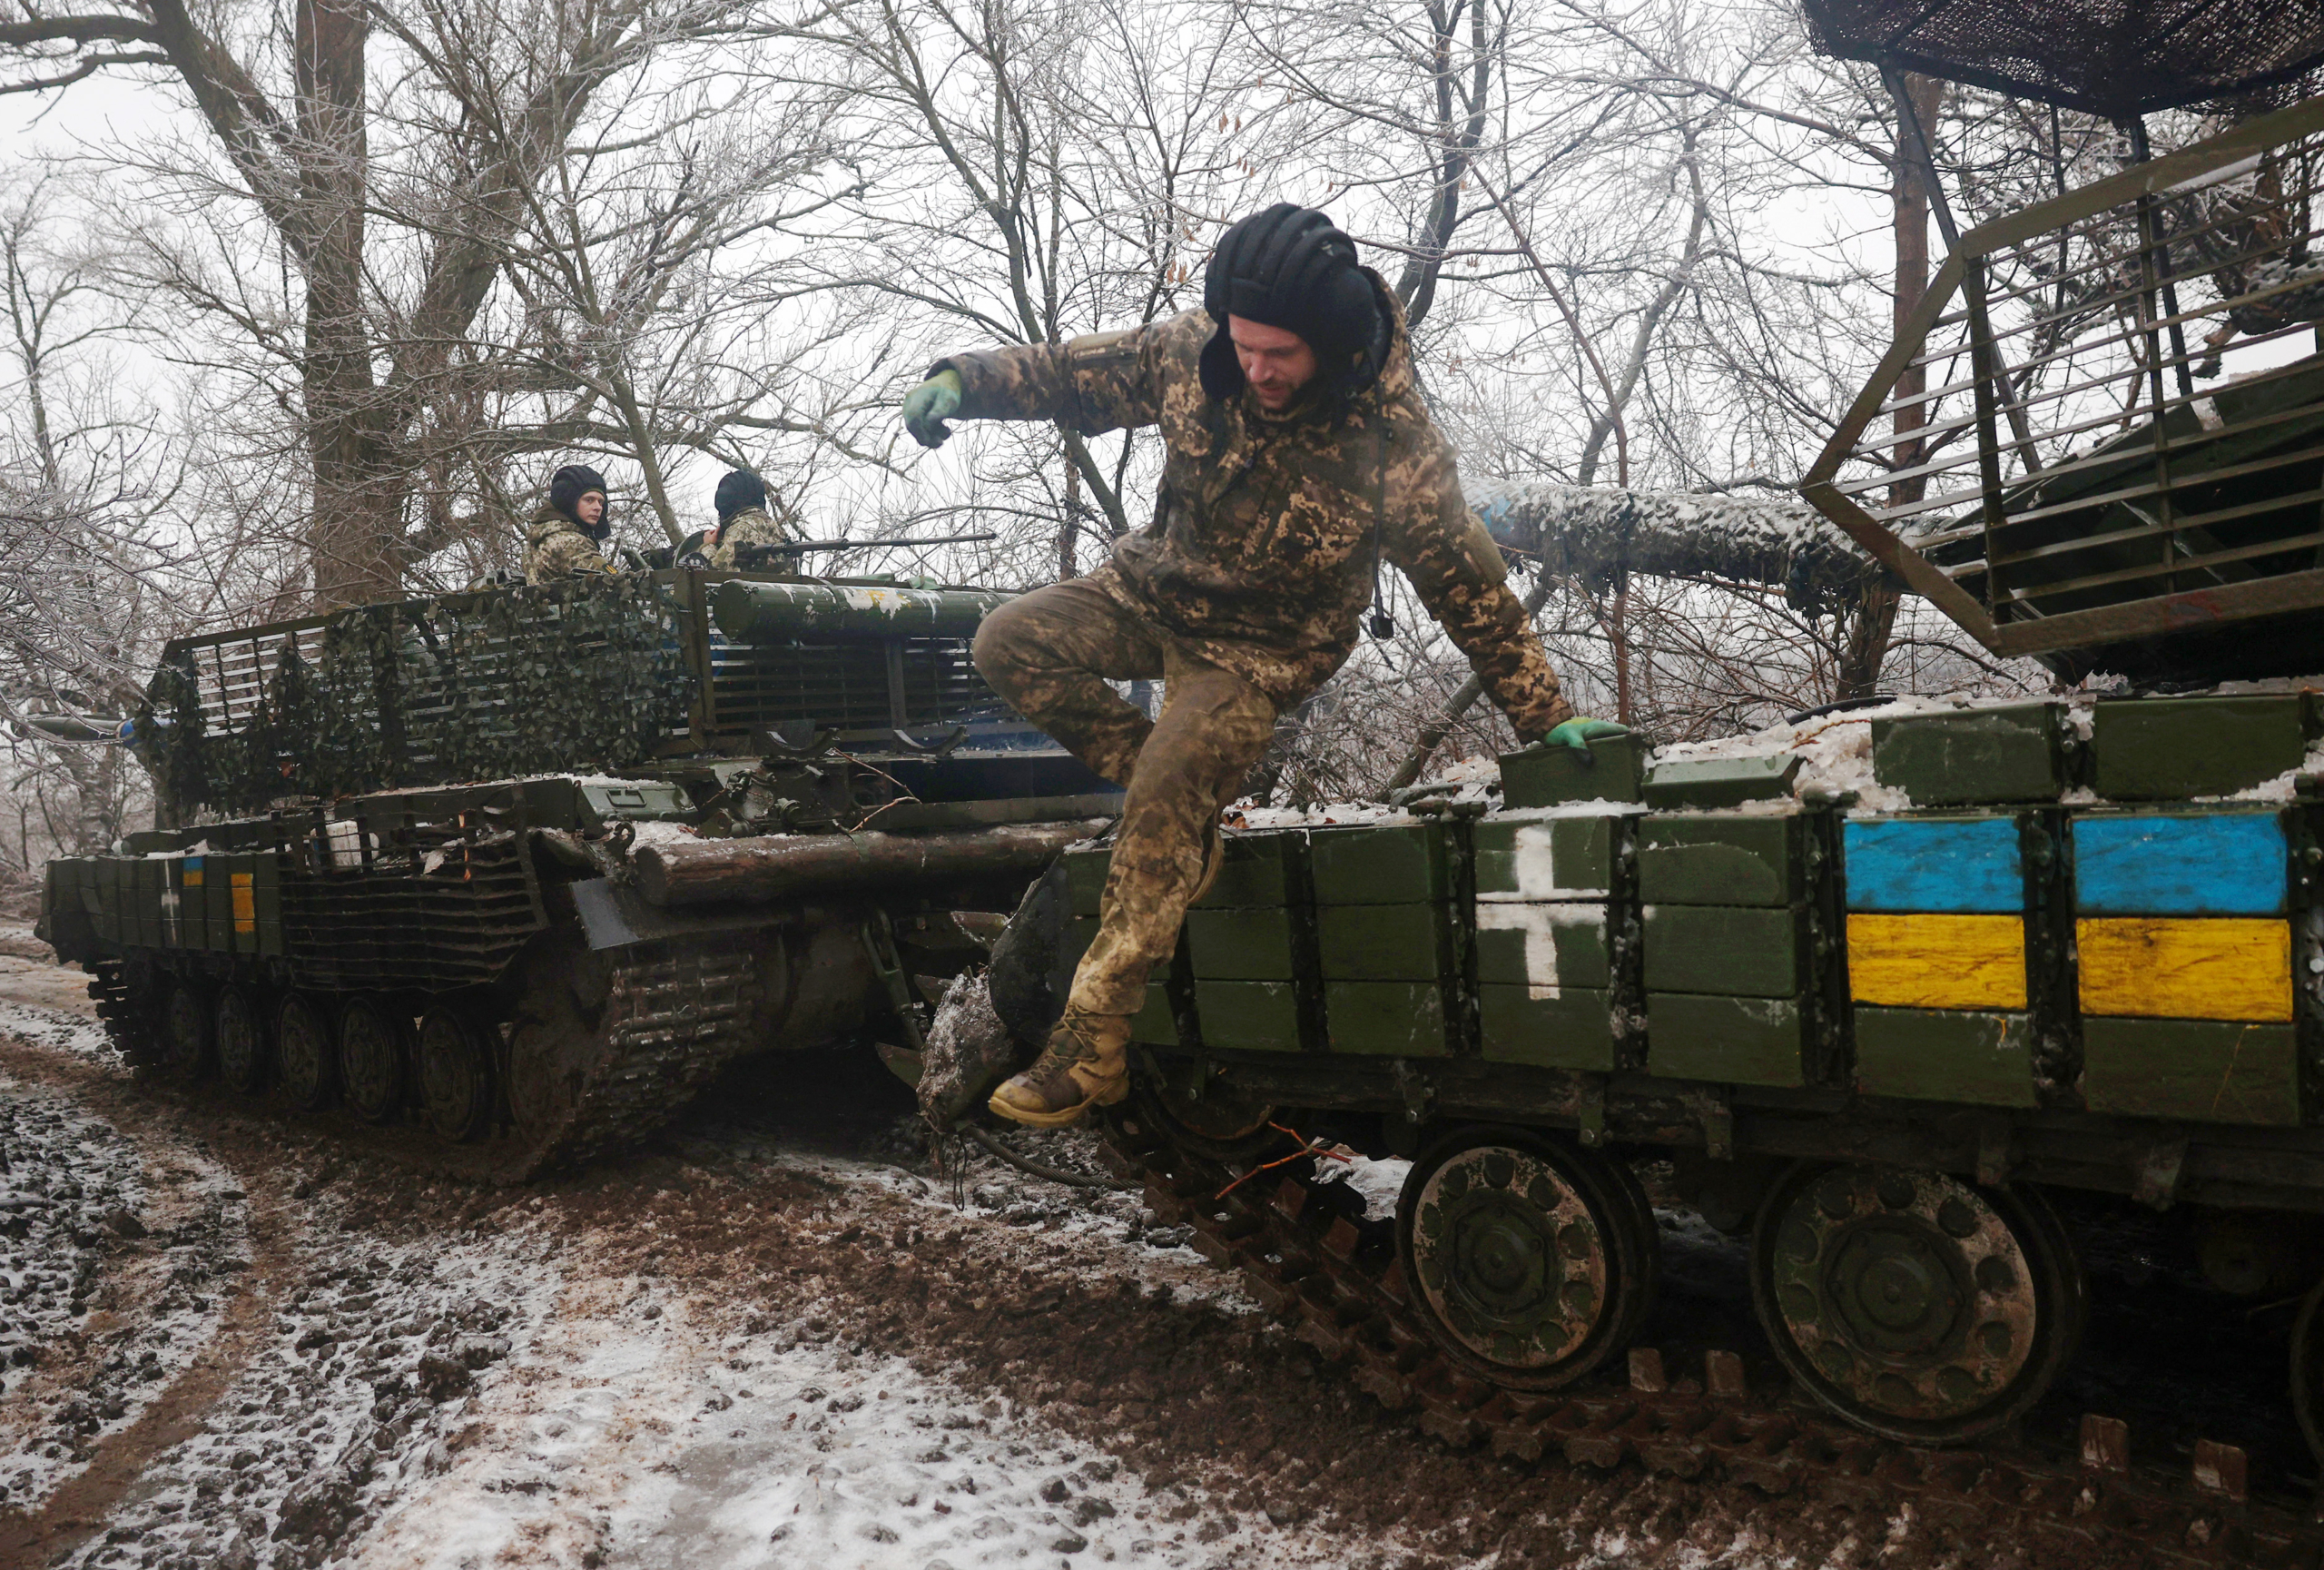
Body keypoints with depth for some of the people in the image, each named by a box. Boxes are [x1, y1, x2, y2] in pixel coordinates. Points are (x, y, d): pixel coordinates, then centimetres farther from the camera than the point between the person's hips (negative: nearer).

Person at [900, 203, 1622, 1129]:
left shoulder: (1394, 445, -24)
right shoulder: (1190, 353, -15)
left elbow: (1468, 586, -15)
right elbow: (1075, 375, 2)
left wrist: (1544, 716, -13)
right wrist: (963, 380, -13)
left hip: (1266, 646, -6)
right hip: (1155, 591, 6)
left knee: (1158, 817, -22)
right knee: (1009, 644, -12)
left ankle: (1092, 1050, -12)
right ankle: (1186, 805, -4)